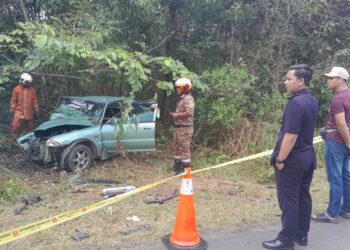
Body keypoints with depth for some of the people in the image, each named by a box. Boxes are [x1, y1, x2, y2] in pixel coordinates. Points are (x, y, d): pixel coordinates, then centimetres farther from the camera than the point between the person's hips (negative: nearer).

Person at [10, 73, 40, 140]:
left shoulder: (32, 90, 6)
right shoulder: (17, 89, -1)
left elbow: (35, 101, 10)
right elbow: (13, 100, 2)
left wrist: (36, 111, 9)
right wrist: (12, 110, -1)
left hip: (29, 113, 3)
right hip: (19, 111, -3)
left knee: (30, 126, 11)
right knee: (16, 125, -14)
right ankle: (13, 138, -2)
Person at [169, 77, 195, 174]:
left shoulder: (188, 99, -15)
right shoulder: (182, 99, 16)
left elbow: (189, 113, -27)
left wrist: (177, 115, -20)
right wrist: (174, 114, 10)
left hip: (185, 128, -10)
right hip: (179, 127, 10)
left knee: (184, 148, -5)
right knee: (176, 147, 17)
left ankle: (186, 168, 3)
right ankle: (177, 165, 29)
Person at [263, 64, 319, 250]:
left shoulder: (296, 103, -21)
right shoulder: (312, 101, 9)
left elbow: (291, 135, -26)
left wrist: (280, 159, -18)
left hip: (292, 159, -9)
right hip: (307, 156, 9)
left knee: (288, 200, 0)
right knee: (303, 197, 16)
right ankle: (301, 235, 27)